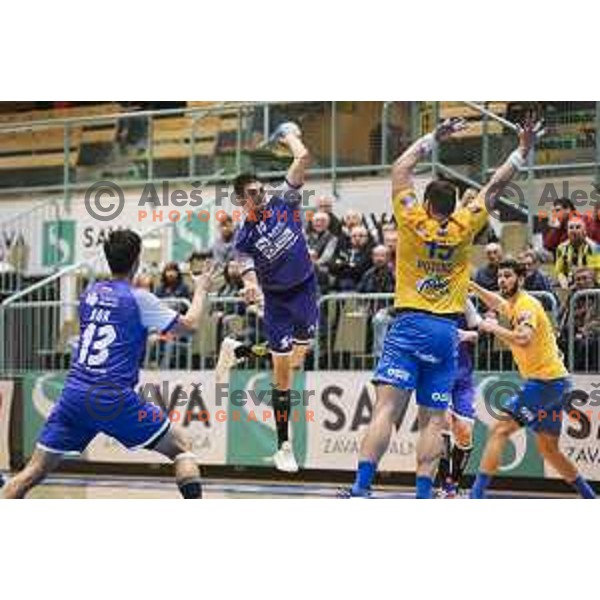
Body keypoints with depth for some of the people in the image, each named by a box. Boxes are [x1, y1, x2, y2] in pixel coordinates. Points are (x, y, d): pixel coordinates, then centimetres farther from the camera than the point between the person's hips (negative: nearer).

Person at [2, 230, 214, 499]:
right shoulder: (138, 298, -2)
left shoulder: (89, 293, 14)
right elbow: (188, 325, 6)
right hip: (114, 398, -5)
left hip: (74, 394, 5)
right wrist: (200, 290, 22)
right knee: (181, 448, 8)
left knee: (34, 471, 6)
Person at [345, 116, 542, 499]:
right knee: (433, 420, 3)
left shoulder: (413, 222, 0)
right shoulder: (463, 228, 5)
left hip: (409, 325, -2)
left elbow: (401, 168, 10)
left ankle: (361, 488, -25)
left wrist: (435, 138, 15)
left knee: (387, 408, -13)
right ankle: (424, 495, -6)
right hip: (447, 331, 2)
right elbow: (494, 188, 13)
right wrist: (523, 151, 20)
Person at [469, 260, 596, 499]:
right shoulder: (513, 305, 15)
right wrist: (471, 286, 31)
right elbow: (497, 303, 40)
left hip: (545, 380, -10)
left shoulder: (526, 305, -13)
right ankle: (590, 499, 25)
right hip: (555, 382, 10)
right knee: (548, 449, 19)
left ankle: (477, 495, -21)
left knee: (500, 430, -15)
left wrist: (493, 328, -20)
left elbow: (524, 339, -32)